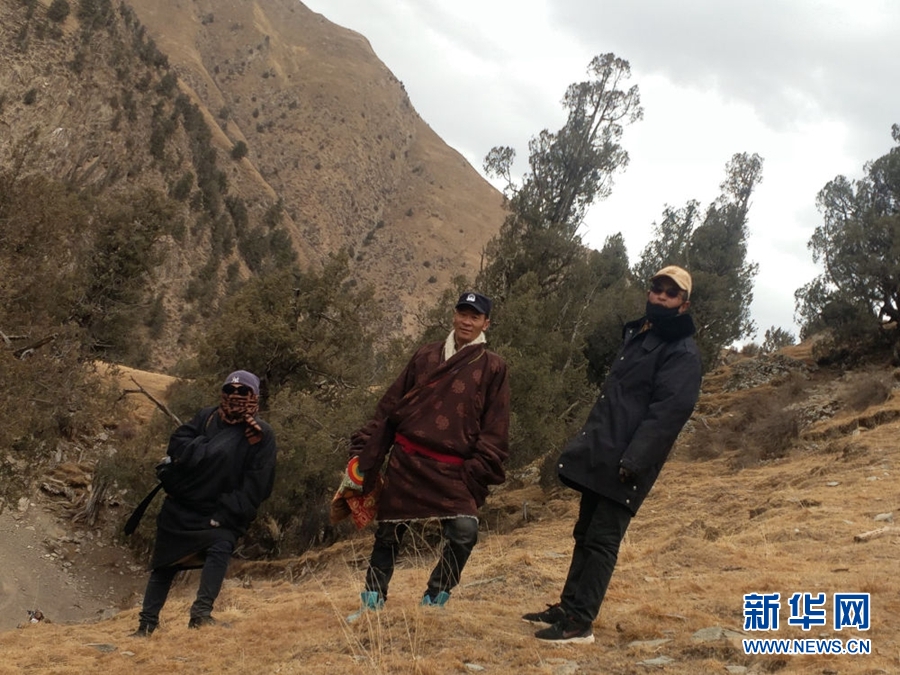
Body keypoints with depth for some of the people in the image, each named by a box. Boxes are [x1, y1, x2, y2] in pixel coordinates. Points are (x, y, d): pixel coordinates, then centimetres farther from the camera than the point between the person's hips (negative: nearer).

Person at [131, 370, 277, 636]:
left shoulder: (262, 435, -7)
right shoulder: (206, 417, 4)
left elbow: (257, 486, -14)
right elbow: (178, 444, -8)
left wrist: (227, 513, -22)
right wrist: (209, 450, -24)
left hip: (222, 514, -3)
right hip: (181, 507, 3)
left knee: (220, 548, -30)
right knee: (164, 563, 9)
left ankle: (201, 612, -28)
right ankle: (147, 623, 20)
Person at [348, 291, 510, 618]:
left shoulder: (493, 368, 1)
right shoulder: (426, 355, 8)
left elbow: (494, 429, -1)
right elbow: (390, 406, 9)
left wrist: (479, 470, -10)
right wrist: (367, 450, 6)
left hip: (453, 470, -2)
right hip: (406, 461, 2)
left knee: (465, 531, -20)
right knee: (388, 533, 8)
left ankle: (433, 601, 0)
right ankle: (372, 602, 26)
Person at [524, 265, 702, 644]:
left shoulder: (682, 353, -9)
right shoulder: (638, 335, 20)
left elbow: (668, 412, -20)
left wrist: (633, 460, -28)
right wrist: (588, 442, 21)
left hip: (624, 464, -9)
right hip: (600, 456, 9)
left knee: (601, 539, -7)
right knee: (585, 532, 14)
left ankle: (580, 623, -2)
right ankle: (568, 607, 23)